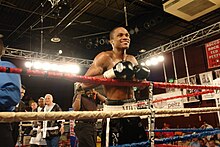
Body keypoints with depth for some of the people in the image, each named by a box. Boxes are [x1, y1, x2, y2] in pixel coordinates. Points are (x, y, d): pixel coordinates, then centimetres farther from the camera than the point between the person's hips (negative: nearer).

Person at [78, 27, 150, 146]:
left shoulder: (132, 59, 11)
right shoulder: (104, 57, -8)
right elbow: (84, 84, -16)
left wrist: (141, 76, 1)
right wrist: (112, 73, -21)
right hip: (114, 110, -6)